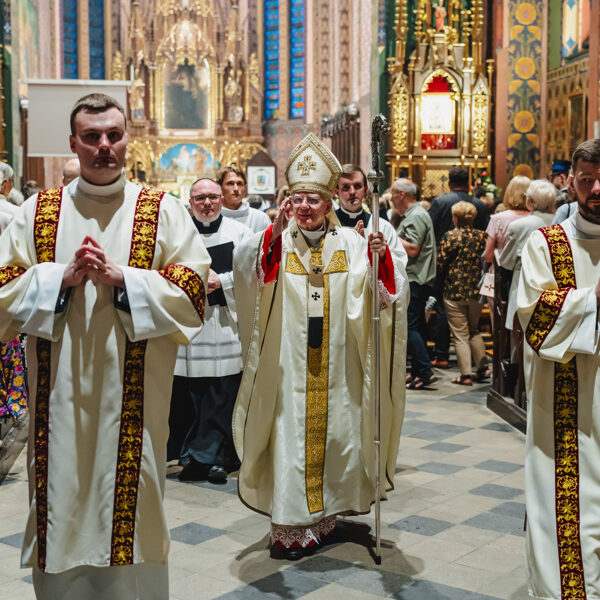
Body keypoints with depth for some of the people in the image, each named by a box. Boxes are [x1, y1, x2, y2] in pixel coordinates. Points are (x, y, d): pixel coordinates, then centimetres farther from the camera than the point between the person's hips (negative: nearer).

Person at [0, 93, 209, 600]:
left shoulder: (164, 213, 4)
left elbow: (192, 295, -4)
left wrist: (121, 278, -14)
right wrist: (63, 277, -11)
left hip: (133, 397, -1)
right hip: (58, 396, 2)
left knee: (127, 500, 3)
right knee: (61, 505, 8)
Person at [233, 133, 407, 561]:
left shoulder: (350, 243, 4)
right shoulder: (279, 241, 0)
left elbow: (380, 294, -4)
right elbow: (244, 267, -20)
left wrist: (380, 257, -23)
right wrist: (276, 231, -33)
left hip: (335, 365, 2)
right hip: (289, 363, -2)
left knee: (333, 433, 9)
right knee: (290, 435, -1)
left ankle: (324, 512, 27)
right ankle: (289, 525, 7)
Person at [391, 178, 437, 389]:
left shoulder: (416, 216, -13)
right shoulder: (411, 215, 20)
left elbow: (413, 249, -21)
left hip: (415, 281, -11)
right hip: (414, 279, 11)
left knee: (409, 326, -12)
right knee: (416, 326, 12)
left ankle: (425, 372, -13)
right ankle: (417, 372, 16)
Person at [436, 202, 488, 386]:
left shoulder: (450, 236, -10)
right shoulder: (482, 236, 1)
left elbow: (440, 263, -10)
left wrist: (444, 284, 6)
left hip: (454, 291, -4)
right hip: (477, 291, 4)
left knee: (460, 334, 2)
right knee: (475, 331, 20)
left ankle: (466, 374, 2)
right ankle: (482, 368, 20)